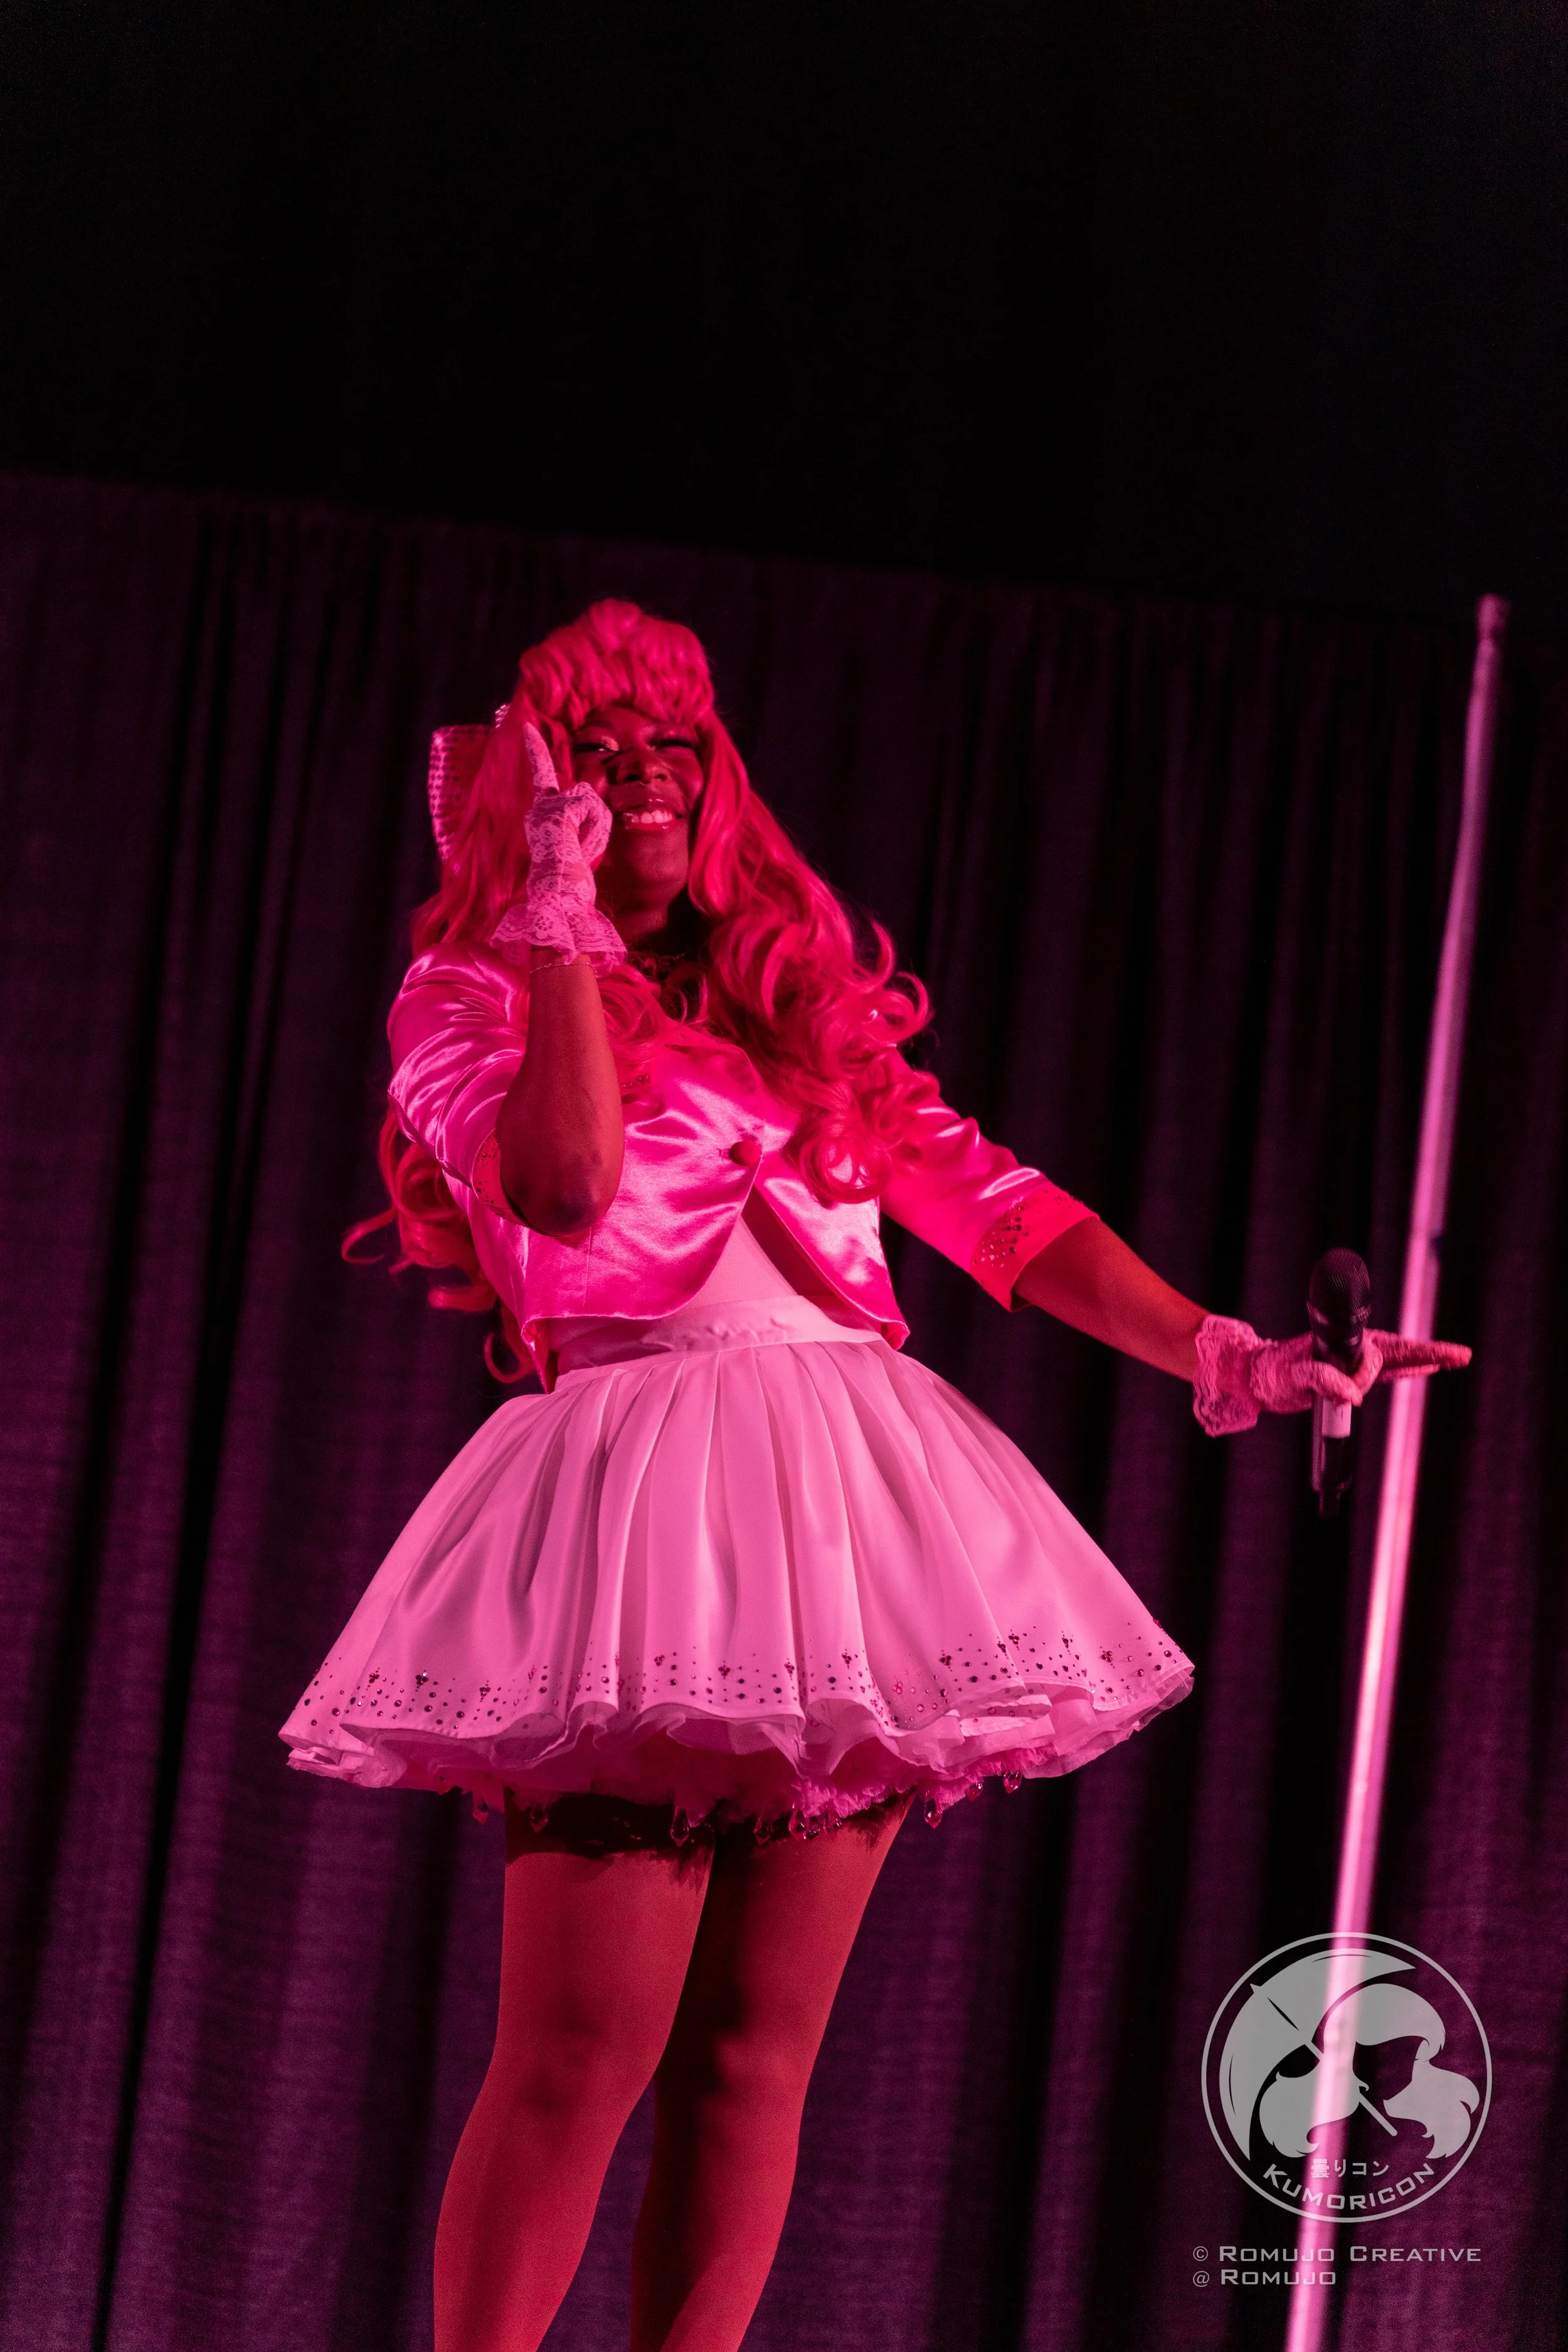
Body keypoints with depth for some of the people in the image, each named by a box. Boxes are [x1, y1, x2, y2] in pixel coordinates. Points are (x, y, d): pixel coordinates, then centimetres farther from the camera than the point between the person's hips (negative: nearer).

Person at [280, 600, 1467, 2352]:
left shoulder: (798, 1000, 20)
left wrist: (1217, 1351, 4)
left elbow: (992, 1203, 15)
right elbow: (566, 1189, -15)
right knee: (583, 2055, -11)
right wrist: (561, 917, -7)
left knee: (754, 2054, 2)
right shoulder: (463, 1000, 6)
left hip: (855, 1500, 5)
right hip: (646, 1494, -5)